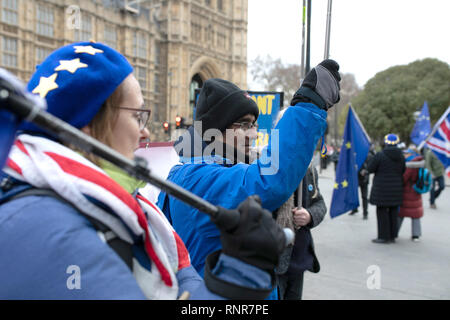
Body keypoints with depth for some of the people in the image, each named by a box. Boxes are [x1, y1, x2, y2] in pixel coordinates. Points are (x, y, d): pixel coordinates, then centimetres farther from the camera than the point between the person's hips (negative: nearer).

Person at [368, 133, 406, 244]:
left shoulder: (379, 155, -13)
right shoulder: (401, 156, 3)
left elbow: (370, 169, -9)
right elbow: (403, 172, 8)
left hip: (382, 189, -5)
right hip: (396, 189, 5)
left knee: (382, 212, 1)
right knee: (393, 212, 11)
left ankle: (383, 236, 1)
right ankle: (392, 236, 18)